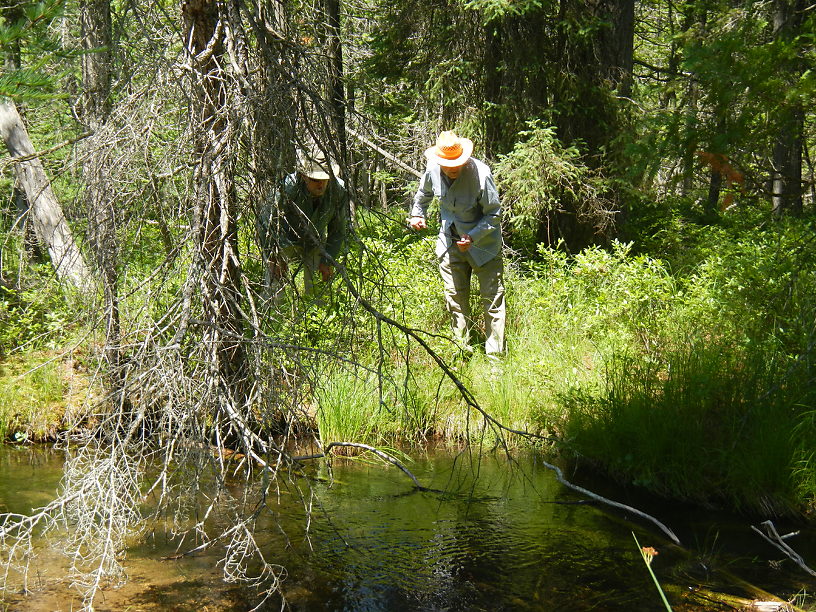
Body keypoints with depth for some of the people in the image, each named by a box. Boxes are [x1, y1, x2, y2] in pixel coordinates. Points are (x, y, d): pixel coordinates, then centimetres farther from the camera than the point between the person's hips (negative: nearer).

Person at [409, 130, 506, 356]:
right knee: (455, 297, 8)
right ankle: (462, 349, 18)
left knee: (492, 296, -4)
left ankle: (494, 353, 2)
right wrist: (417, 215, 8)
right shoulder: (433, 171, -9)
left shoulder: (480, 174, -25)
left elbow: (494, 214, -18)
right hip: (450, 242, 5)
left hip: (483, 242, -4)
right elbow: (424, 193, 17)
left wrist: (473, 237, -26)